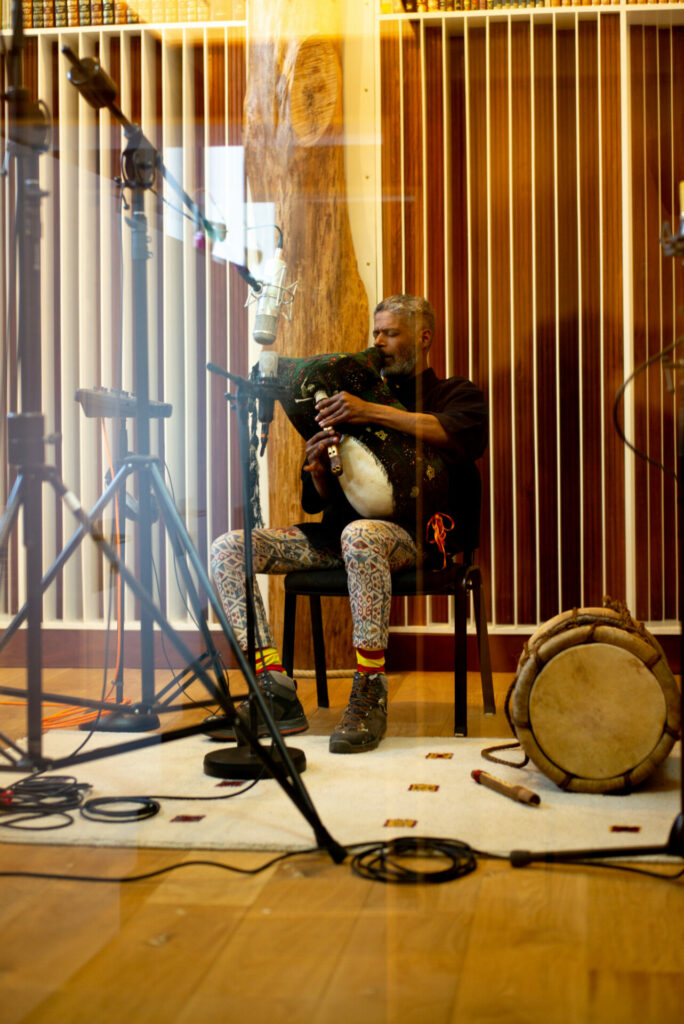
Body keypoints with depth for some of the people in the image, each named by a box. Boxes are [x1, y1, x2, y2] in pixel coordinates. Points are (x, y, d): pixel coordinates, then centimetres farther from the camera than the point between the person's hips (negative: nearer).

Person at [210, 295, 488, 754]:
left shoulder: (456, 393, 14)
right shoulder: (358, 398, 27)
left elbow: (459, 435, -15)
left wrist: (371, 412, -19)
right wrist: (318, 470, -3)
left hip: (414, 531, -6)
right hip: (339, 530, 6)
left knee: (360, 535, -42)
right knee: (228, 549, -14)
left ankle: (369, 696, -33)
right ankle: (277, 692, -20)